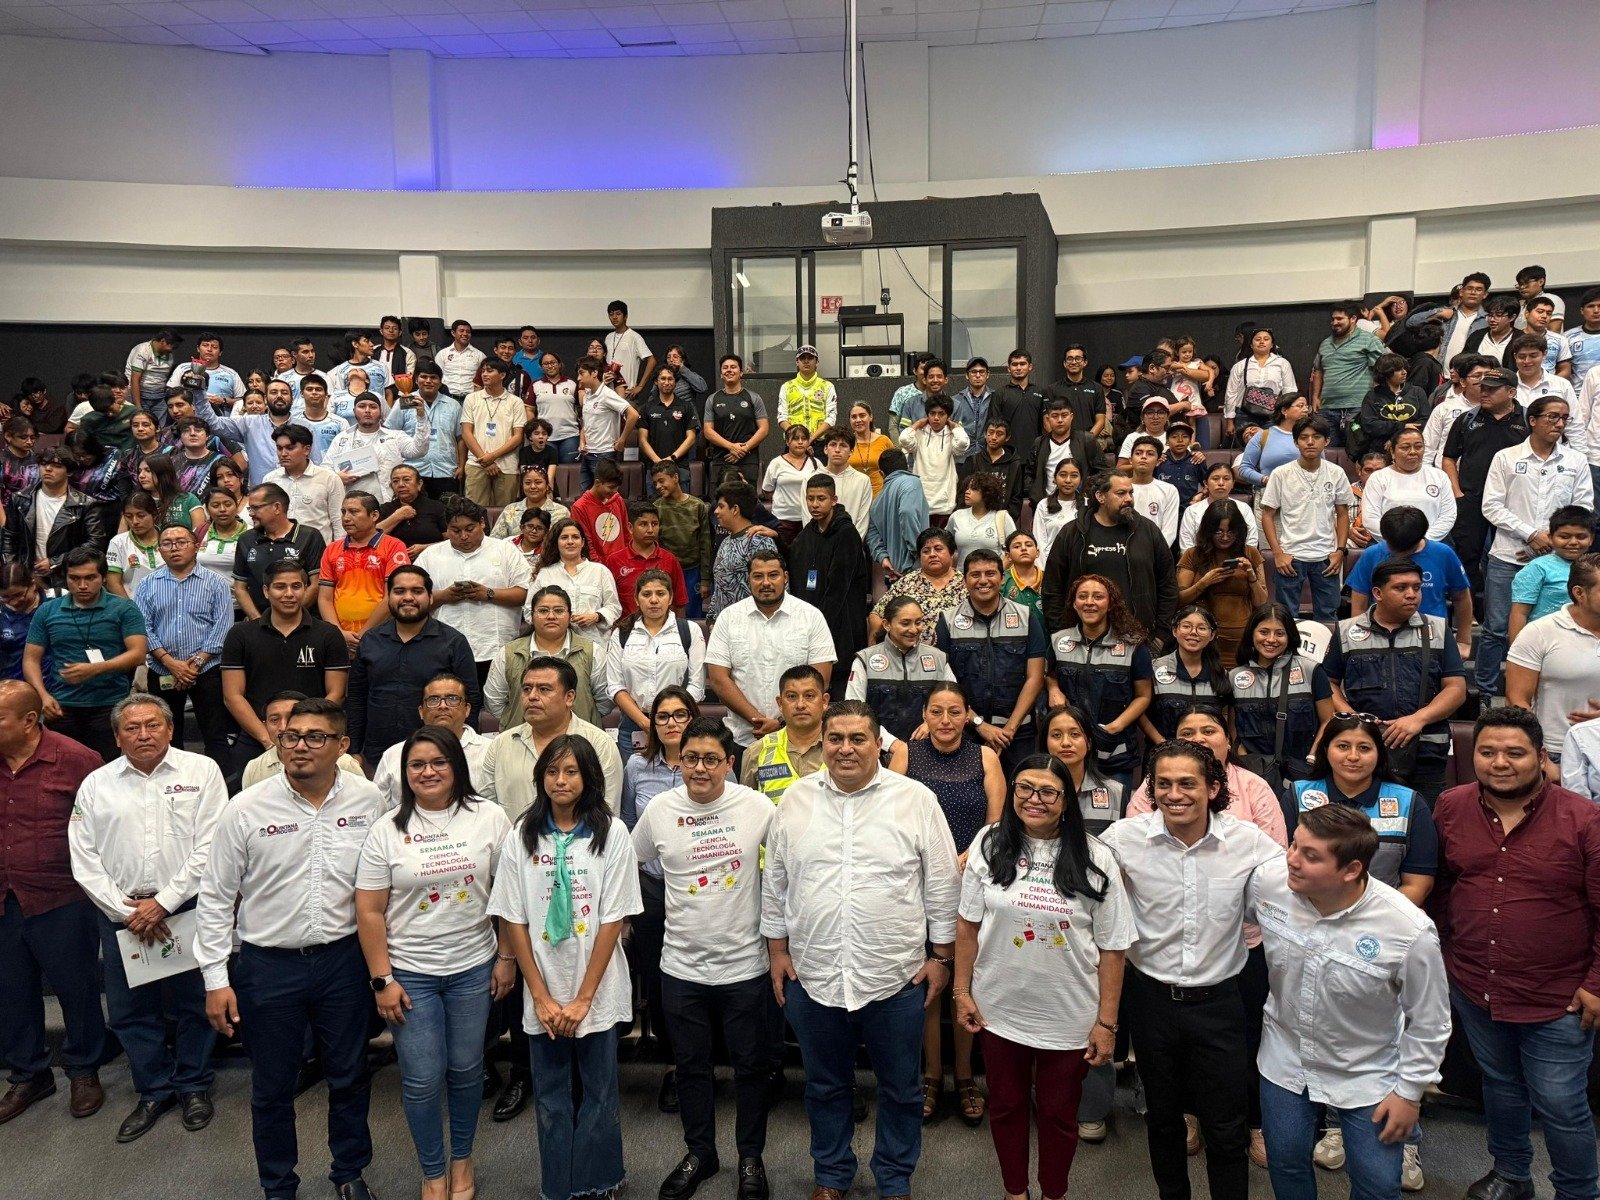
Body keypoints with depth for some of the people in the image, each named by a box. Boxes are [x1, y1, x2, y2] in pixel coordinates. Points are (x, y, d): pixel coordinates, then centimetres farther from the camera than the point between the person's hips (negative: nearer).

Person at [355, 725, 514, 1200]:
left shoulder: (489, 818, -5)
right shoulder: (387, 830, -6)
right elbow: (369, 912, -4)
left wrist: (507, 957, -1)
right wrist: (382, 979, -7)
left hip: (473, 968, 1)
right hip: (410, 972, 0)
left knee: (466, 1069, 14)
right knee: (422, 1079, 6)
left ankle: (462, 1159, 37)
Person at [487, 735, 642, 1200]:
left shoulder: (612, 835, -6)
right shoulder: (521, 837, -1)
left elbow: (614, 920, -8)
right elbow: (513, 920, -1)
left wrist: (583, 997, -11)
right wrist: (542, 996, -6)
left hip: (598, 993, -1)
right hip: (542, 996, 1)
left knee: (598, 1093, 10)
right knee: (551, 1099, 11)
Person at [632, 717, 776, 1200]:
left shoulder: (756, 806, -10)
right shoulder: (660, 809, -4)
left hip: (744, 964, -2)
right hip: (682, 965, 2)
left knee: (750, 1066, 12)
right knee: (690, 1066, 16)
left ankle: (751, 1157, 32)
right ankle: (699, 1154, 36)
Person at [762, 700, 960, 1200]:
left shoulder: (916, 800, -7)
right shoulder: (796, 799, 0)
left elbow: (942, 886, -2)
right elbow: (774, 883, 7)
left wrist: (942, 956, -1)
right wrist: (777, 951, 7)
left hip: (896, 977, -2)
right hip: (812, 976, 2)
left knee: (900, 1088, 14)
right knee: (825, 1085, 19)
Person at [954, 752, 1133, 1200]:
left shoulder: (1094, 860, -12)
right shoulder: (990, 845, -7)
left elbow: (1113, 948, -8)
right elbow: (967, 924, 0)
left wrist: (1107, 1022, -7)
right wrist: (962, 991, 1)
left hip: (1069, 1018, -1)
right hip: (999, 1010, 2)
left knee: (1059, 1112, 17)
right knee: (1006, 1105, 19)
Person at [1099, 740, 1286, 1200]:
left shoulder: (1248, 841, -12)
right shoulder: (1125, 837, -12)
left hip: (1218, 1001, -1)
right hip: (1152, 997, 1)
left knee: (1227, 1128, 9)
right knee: (1162, 1117, 20)